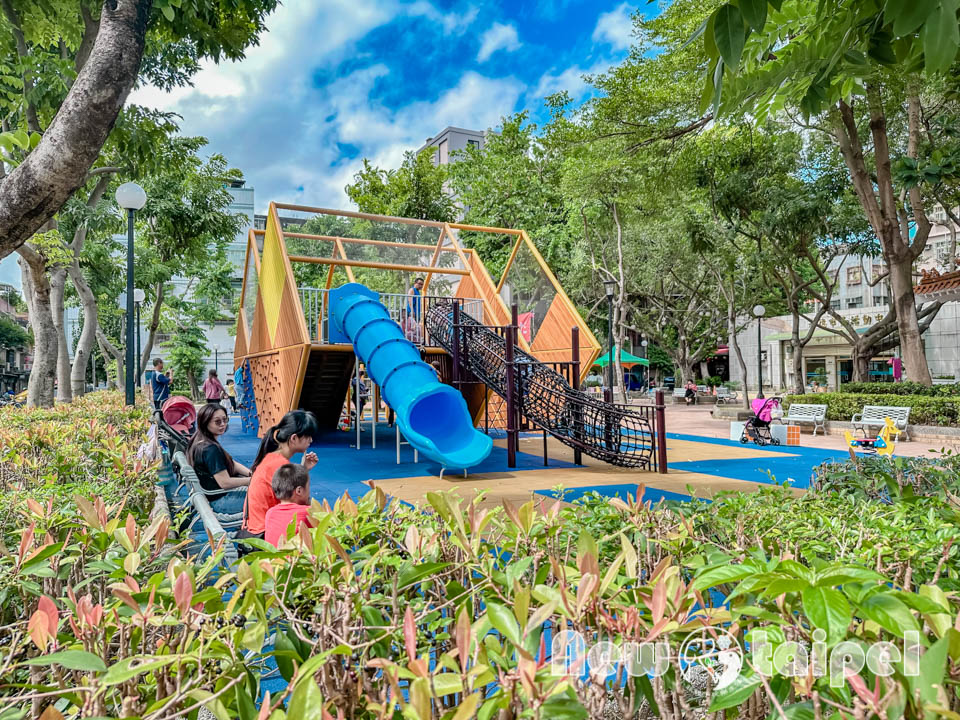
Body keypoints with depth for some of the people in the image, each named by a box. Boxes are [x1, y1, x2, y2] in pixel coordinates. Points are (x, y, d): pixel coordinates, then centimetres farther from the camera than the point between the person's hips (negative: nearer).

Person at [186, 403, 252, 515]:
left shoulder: (199, 442, 5)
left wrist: (252, 473, -4)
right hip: (219, 500, -10)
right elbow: (225, 483, -26)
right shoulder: (211, 449, -26)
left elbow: (232, 464, 9)